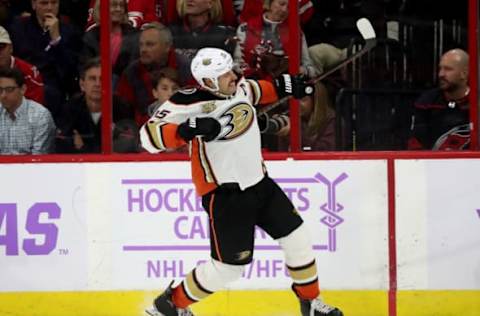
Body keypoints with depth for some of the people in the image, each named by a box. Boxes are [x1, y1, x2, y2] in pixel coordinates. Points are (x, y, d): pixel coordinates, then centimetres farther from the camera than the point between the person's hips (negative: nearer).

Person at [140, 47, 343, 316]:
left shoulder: (239, 88, 0)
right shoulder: (190, 104, -22)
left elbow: (256, 91, 26)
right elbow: (150, 135, -29)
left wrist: (285, 86, 14)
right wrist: (188, 129, -42)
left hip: (259, 183, 8)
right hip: (224, 194, -7)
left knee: (297, 238, 9)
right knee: (229, 266, -4)